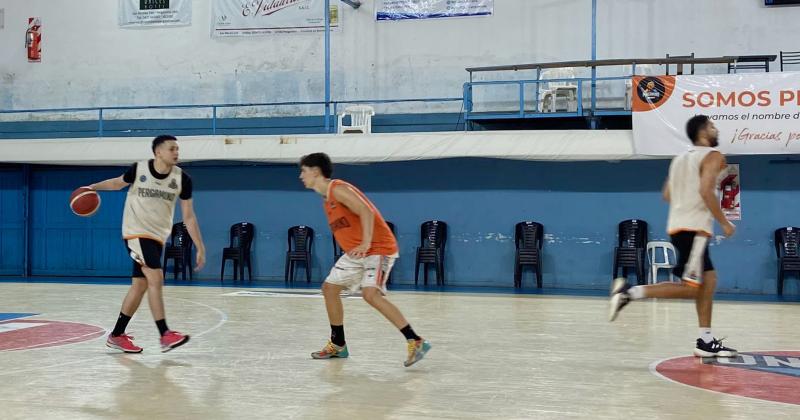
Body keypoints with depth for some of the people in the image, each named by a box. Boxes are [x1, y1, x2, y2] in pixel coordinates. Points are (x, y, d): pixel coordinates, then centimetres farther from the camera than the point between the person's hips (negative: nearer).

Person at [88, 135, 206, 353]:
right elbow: (118, 183, 11)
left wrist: (200, 248, -3)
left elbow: (188, 216, -1)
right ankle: (165, 335, -16)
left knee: (140, 285, 8)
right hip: (136, 232, -4)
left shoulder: (182, 179, -5)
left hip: (158, 237, 4)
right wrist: (93, 187, -5)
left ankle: (117, 336, 20)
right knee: (156, 279, -18)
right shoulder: (139, 169, -10)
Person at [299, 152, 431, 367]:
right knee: (329, 288, 11)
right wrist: (361, 246, 15)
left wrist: (366, 244, -32)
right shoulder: (327, 198, 15)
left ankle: (416, 342, -25)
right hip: (355, 253, 10)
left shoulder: (338, 189, -15)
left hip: (378, 248, -10)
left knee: (371, 294, -26)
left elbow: (366, 212, -26)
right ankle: (337, 345, 22)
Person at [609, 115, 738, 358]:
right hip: (694, 229, -9)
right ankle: (630, 292, -15)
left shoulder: (680, 159, 20)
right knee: (690, 289, -9)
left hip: (677, 226, 9)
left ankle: (706, 342, 15)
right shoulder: (712, 155, -6)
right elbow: (706, 190, -20)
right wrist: (724, 223, -13)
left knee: (709, 279, 15)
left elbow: (667, 194, 19)